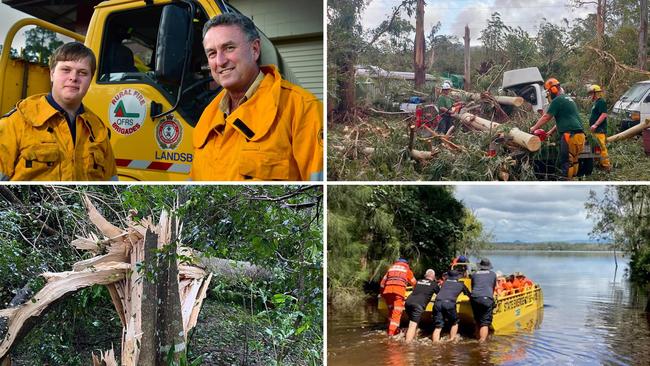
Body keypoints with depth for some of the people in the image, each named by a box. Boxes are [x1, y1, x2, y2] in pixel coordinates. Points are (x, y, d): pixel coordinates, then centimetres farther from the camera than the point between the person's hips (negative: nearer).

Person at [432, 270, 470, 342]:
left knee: (438, 326, 7)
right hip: (449, 303, -2)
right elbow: (469, 294, 43)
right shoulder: (461, 285, 27)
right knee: (454, 323, 22)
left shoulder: (444, 283, 31)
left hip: (437, 303, 2)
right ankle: (451, 340, 16)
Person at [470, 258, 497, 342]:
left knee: (478, 321, 18)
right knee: (485, 322, -4)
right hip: (487, 299, -2)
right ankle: (482, 340, -18)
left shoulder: (474, 274, 20)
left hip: (474, 298, 2)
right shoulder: (493, 274, 18)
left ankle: (479, 338, 20)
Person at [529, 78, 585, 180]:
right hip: (579, 135, 10)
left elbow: (546, 117, -2)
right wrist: (550, 132, 27)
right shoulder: (568, 99, 25)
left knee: (566, 162, -9)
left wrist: (534, 128, 11)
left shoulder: (557, 100, -5)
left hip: (570, 135, -10)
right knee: (573, 161, 12)